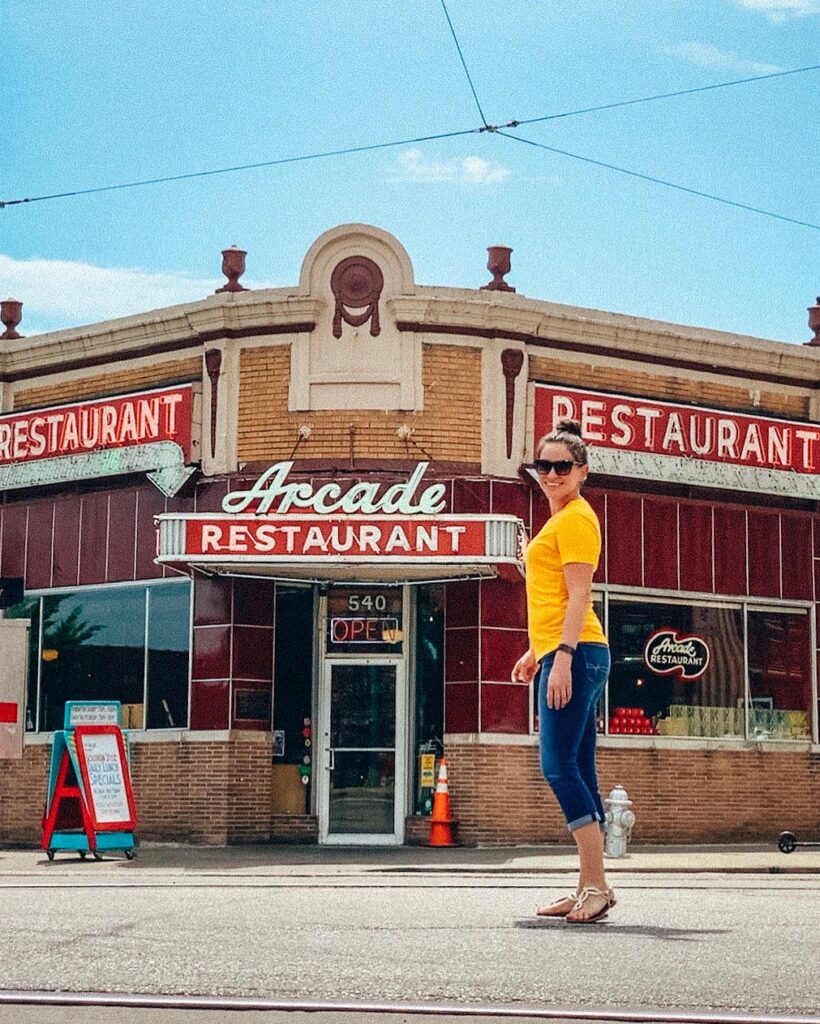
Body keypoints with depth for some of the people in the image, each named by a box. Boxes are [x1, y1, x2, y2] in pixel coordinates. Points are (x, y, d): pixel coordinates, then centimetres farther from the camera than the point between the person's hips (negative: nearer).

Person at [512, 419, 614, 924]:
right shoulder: (559, 520, 23)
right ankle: (589, 889, 10)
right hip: (560, 654, 10)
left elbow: (579, 595, -16)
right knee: (578, 774, 8)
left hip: (575, 654, -10)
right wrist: (536, 652, 26)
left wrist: (562, 658, -22)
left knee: (560, 768, -14)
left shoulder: (576, 518, -7)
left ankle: (597, 886, -14)